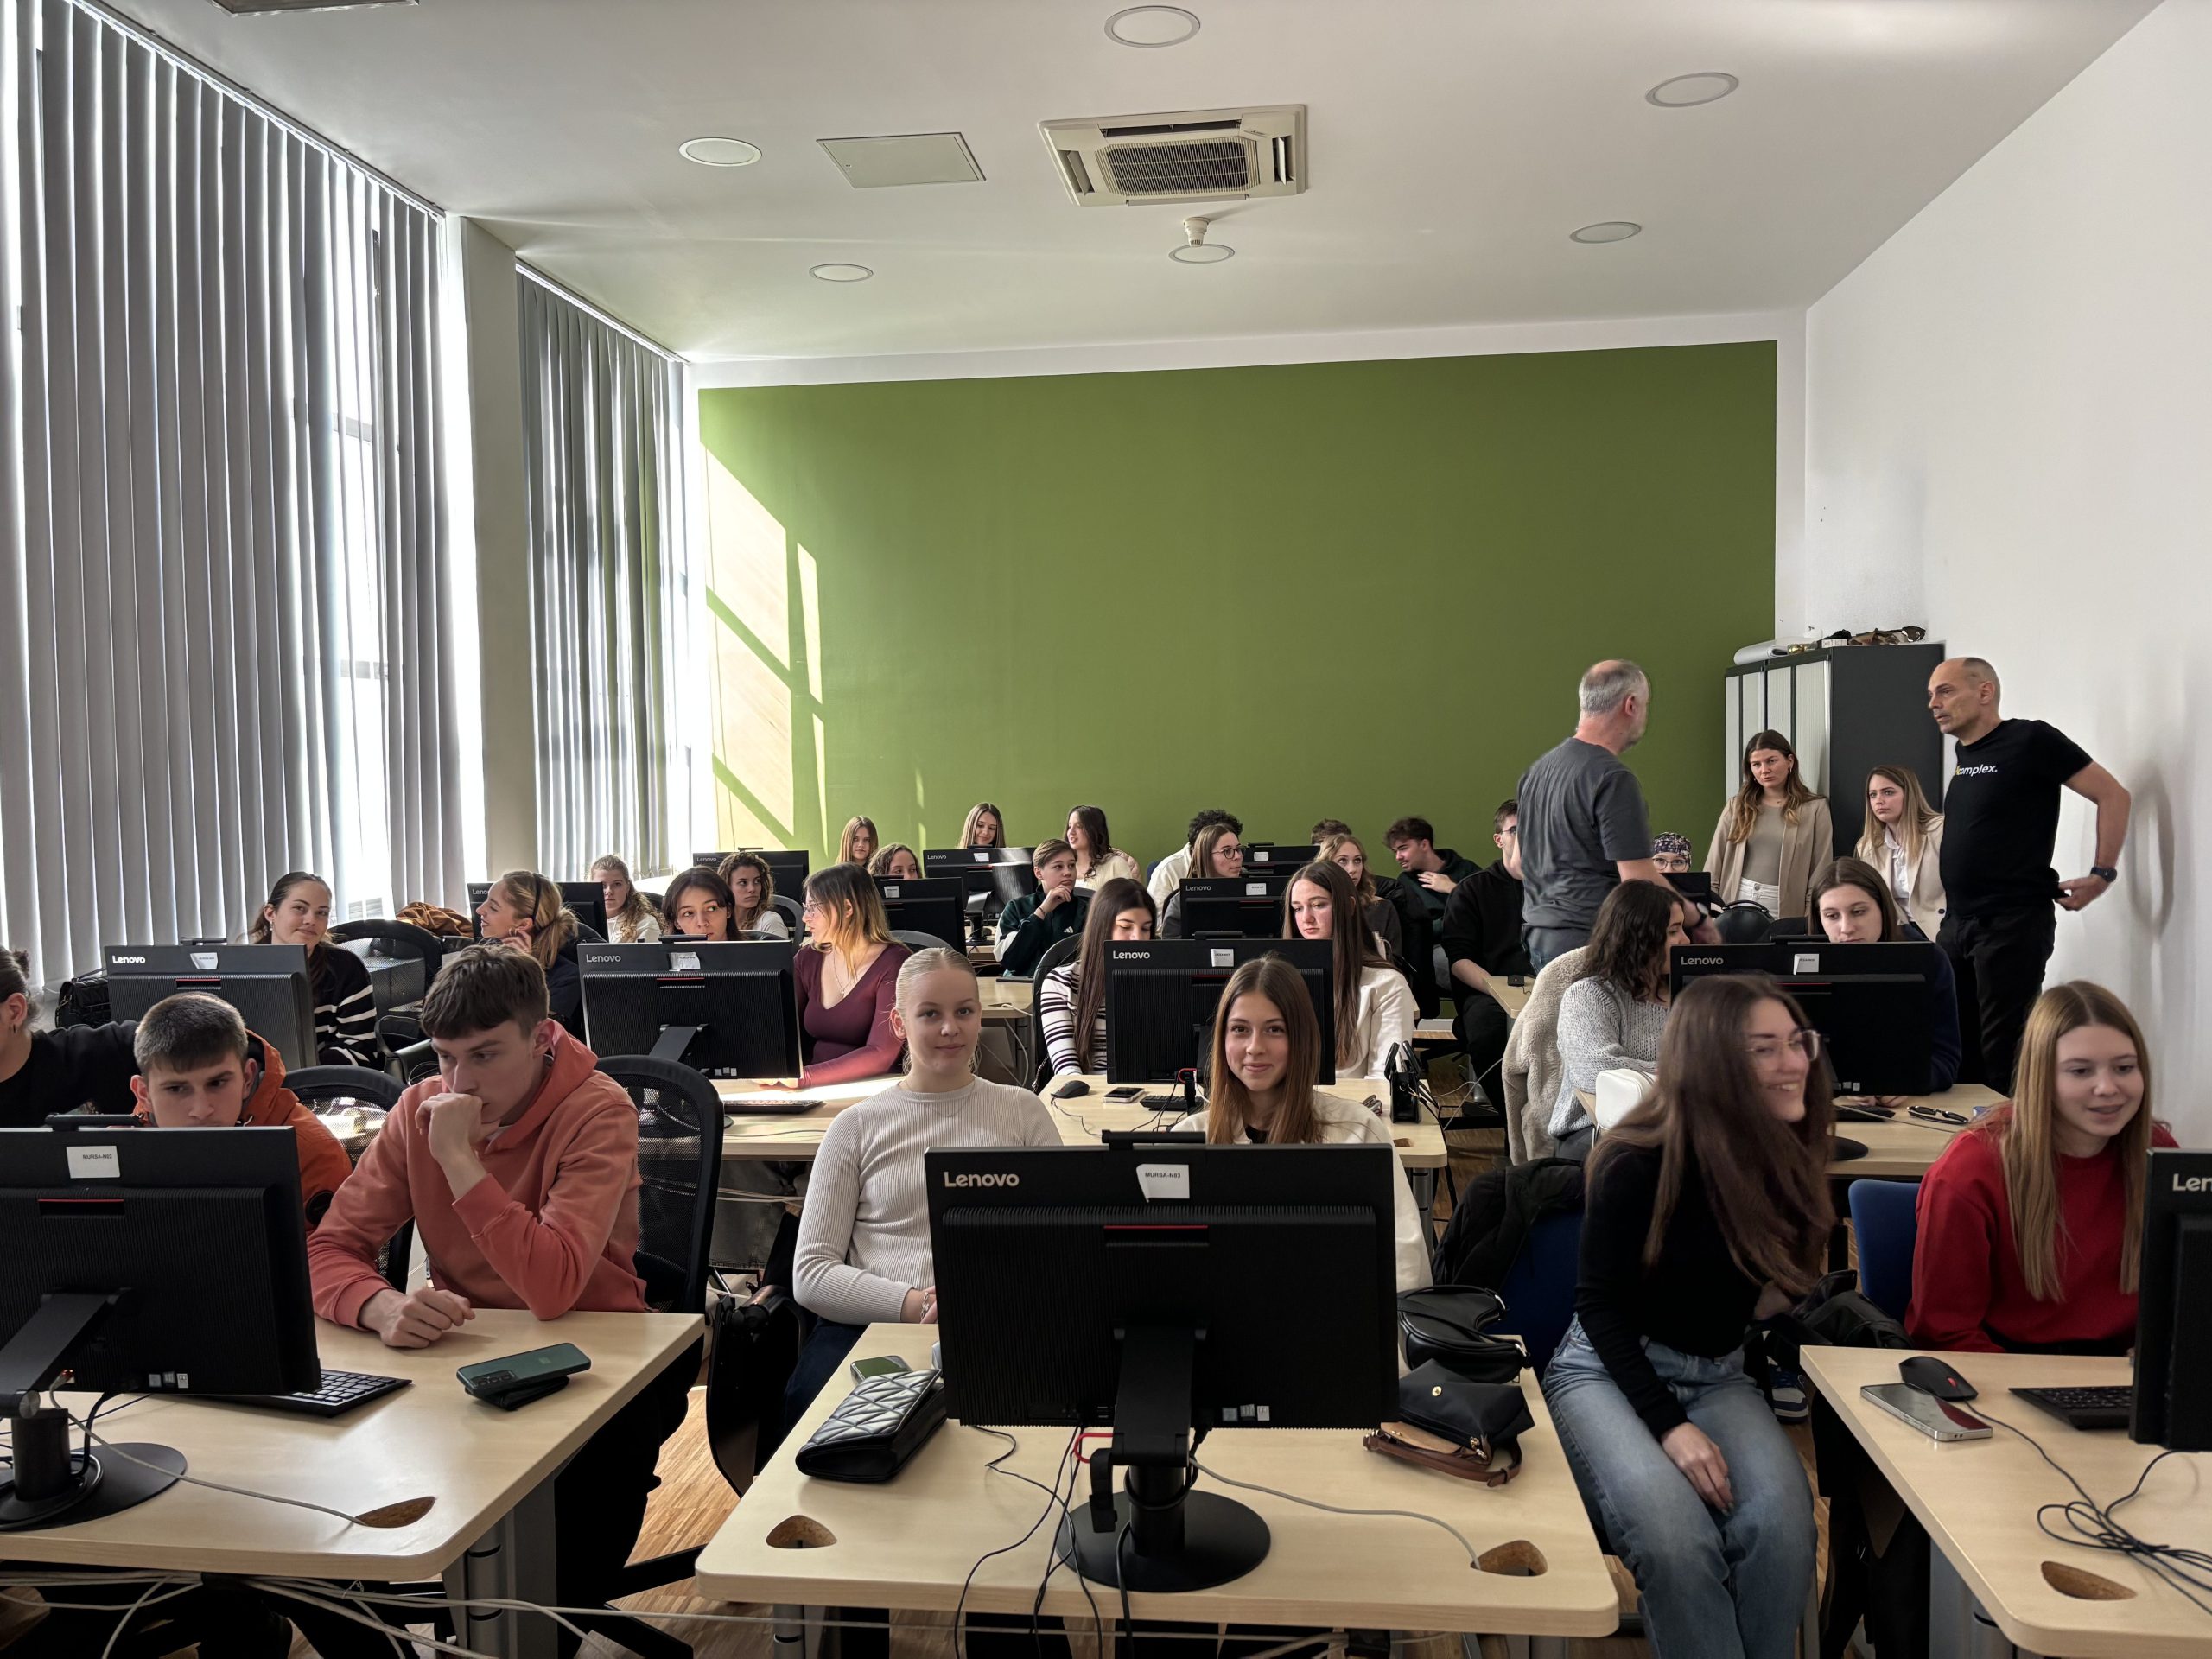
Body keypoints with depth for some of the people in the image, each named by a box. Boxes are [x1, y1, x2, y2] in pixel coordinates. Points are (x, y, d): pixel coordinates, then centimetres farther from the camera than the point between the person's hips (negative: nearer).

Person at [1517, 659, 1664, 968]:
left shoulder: (1538, 768, 11)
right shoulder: (1613, 779, -15)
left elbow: (1519, 865, 19)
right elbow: (1639, 880, -17)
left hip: (1539, 938, 9)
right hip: (1588, 943, -9)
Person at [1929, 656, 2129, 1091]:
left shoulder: (2030, 740, -9)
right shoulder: (1964, 752, 14)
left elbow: (2112, 795, -8)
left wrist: (2102, 874, -9)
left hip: (2013, 922, -8)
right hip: (1957, 922, 8)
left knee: (2002, 1050, -6)